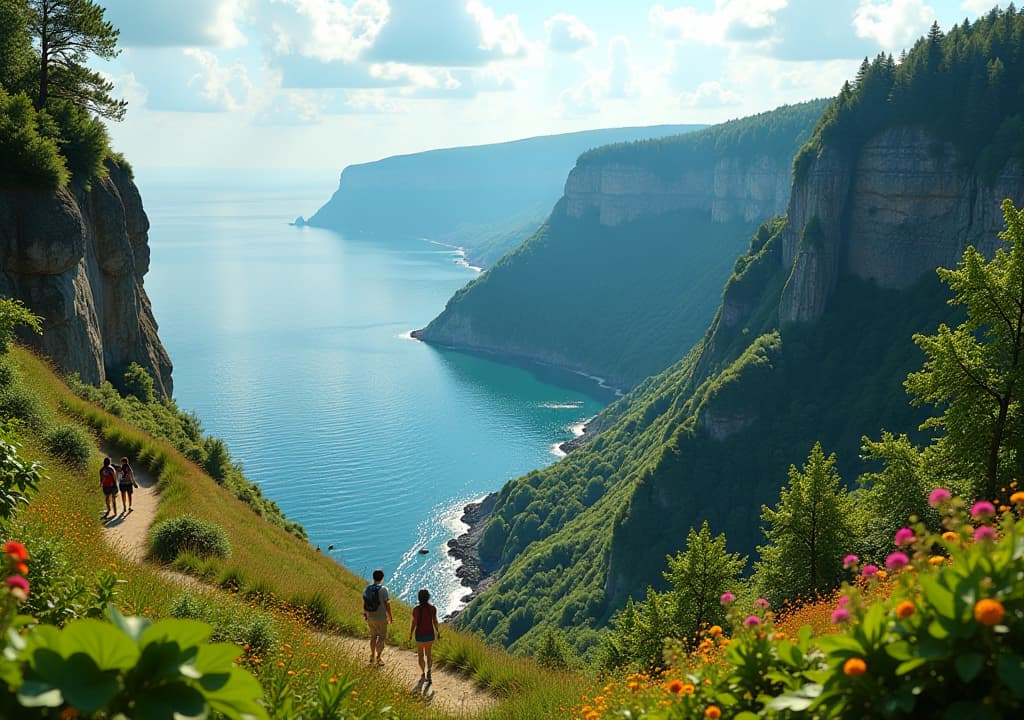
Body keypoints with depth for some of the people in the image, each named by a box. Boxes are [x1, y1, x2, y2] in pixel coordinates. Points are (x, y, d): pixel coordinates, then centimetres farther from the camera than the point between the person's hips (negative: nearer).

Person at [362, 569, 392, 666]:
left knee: (373, 636, 20)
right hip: (381, 618, -5)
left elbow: (364, 602, 10)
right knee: (382, 637, 8)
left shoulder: (367, 589, -1)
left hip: (370, 618, 5)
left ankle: (372, 657, 26)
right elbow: (387, 605, -16)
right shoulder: (383, 590, -18)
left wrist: (364, 613, 27)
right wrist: (390, 617, -4)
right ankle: (378, 658, 7)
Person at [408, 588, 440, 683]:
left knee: (420, 654, 17)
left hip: (420, 634, -2)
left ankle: (423, 673, 12)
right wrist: (438, 633, 9)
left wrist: (410, 634, 2)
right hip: (430, 633, 2)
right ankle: (428, 670, -6)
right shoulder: (433, 608, -8)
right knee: (428, 653, 17)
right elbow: (435, 622, -5)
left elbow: (414, 623, -11)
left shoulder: (416, 609, -14)